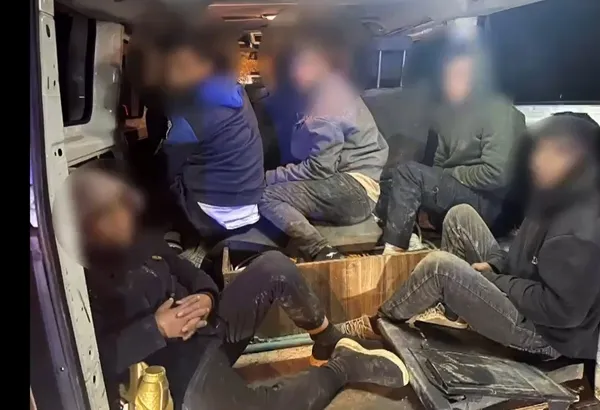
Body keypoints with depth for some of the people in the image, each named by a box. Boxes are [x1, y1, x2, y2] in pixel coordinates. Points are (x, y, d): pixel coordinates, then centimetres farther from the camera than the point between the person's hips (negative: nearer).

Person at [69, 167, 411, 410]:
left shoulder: (140, 240, 9)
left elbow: (188, 273, 15)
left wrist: (206, 297, -7)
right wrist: (156, 329, -25)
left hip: (210, 325, 7)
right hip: (181, 367, -7)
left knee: (274, 266, -11)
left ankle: (330, 343, 5)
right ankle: (343, 365, -9)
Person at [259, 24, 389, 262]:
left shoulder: (330, 96, -10)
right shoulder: (326, 93, 20)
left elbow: (320, 168, -18)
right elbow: (310, 160, 13)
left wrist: (268, 177, -10)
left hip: (354, 190, -10)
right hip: (344, 187, 10)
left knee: (267, 197, -17)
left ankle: (324, 256, -23)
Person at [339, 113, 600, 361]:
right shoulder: (558, 199, 2)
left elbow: (561, 309, -28)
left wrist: (493, 279, -18)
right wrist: (494, 264, -4)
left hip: (544, 333, -9)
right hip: (517, 294, 10)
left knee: (440, 266, -26)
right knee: (460, 216, 1)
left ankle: (380, 322, 0)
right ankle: (447, 309, 8)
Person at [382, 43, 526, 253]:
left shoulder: (498, 112, -12)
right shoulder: (449, 111, 11)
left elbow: (496, 175, -21)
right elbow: (440, 166, 11)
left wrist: (450, 174, -11)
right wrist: (429, 207, -5)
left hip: (491, 203, -8)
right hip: (456, 193, 8)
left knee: (409, 172, -24)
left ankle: (393, 251, -22)